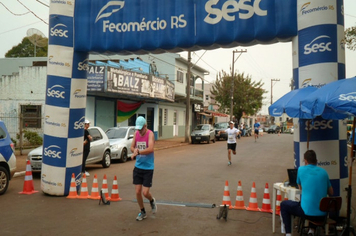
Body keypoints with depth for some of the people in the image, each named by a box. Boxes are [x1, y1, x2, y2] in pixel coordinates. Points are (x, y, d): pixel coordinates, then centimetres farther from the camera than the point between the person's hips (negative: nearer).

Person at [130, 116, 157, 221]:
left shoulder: (150, 134, -14)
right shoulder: (136, 133, 3)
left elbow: (151, 149, -28)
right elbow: (132, 147, 5)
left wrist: (138, 152, -33)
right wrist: (135, 150, -17)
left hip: (148, 168, -5)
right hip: (138, 167, 5)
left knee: (145, 192, -5)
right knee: (138, 192, 5)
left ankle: (152, 201, 31)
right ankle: (142, 212, 25)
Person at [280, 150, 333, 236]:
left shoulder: (301, 169, -3)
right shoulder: (323, 172, 6)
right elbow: (331, 193, 16)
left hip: (307, 212, -4)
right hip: (322, 213, 4)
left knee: (284, 204, 19)